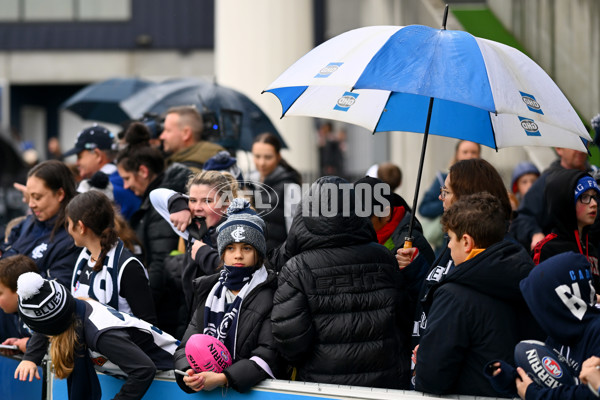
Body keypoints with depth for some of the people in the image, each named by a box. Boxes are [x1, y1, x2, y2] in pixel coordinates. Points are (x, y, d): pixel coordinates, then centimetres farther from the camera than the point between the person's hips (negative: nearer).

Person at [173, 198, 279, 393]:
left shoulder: (271, 294, 0)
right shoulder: (210, 291, 17)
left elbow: (269, 355, -9)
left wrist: (223, 378, -19)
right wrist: (188, 373, -9)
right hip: (204, 388, 4)